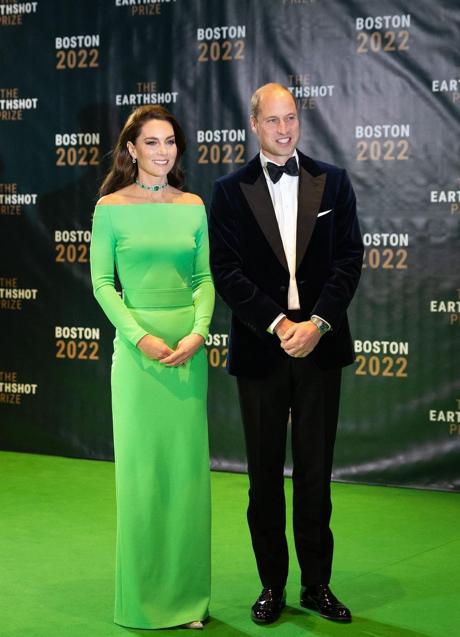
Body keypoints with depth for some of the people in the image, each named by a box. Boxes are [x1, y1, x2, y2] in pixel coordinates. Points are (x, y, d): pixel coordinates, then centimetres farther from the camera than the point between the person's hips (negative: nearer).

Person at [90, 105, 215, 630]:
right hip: (136, 345, -3)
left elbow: (204, 279, 7)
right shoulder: (111, 207, -1)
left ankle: (186, 593, 18)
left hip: (189, 347, 3)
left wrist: (197, 334, -9)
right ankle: (142, 596, 16)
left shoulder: (193, 207, 7)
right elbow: (102, 281, -4)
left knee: (188, 463, 6)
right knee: (140, 464, 3)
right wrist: (141, 337, -13)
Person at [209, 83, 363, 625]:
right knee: (265, 475, 8)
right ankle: (272, 585, 20)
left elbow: (349, 259, 0)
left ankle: (317, 584, 20)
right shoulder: (231, 190, 1)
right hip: (261, 350, -1)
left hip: (319, 346, 1)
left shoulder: (332, 182, 6)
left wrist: (316, 323, -12)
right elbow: (226, 272, -5)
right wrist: (278, 325, -14)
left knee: (315, 472, 8)